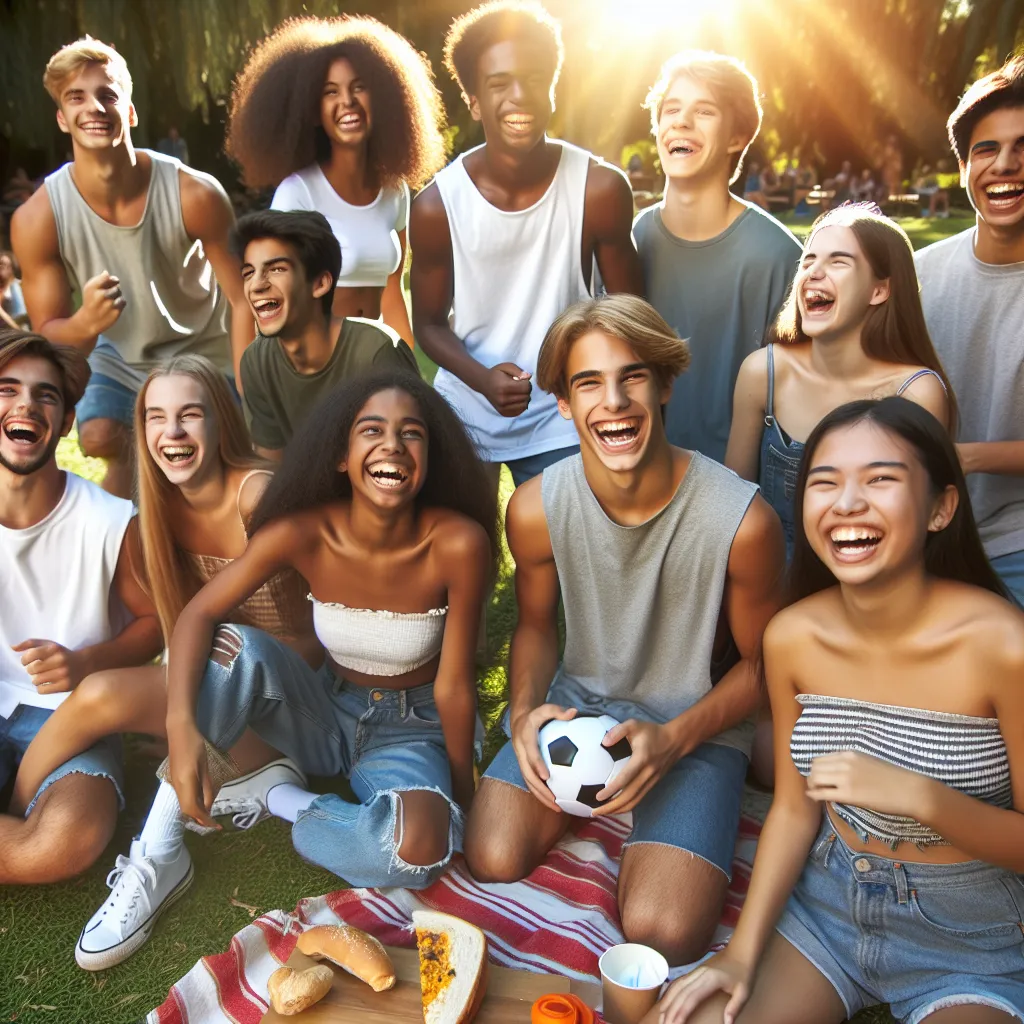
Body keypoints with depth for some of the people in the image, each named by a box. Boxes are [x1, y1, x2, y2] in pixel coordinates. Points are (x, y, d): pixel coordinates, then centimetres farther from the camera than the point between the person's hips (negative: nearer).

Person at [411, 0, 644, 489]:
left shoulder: (601, 188, -15)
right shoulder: (436, 205, -14)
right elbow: (429, 323, -3)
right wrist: (483, 378, -22)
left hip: (560, 418, 0)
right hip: (463, 416, 1)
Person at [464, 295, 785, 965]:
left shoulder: (743, 521, -25)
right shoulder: (536, 509, -16)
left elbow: (761, 662, -8)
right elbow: (537, 623, 3)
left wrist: (674, 740, -21)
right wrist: (525, 709, -15)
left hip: (695, 721, -2)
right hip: (578, 696, 3)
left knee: (661, 934, -17)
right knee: (495, 861, -13)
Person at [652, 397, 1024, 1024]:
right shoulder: (790, 638, -11)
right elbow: (794, 809, 0)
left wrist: (918, 796, -31)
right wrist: (743, 952, -8)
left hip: (971, 938, -2)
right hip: (828, 898, 3)